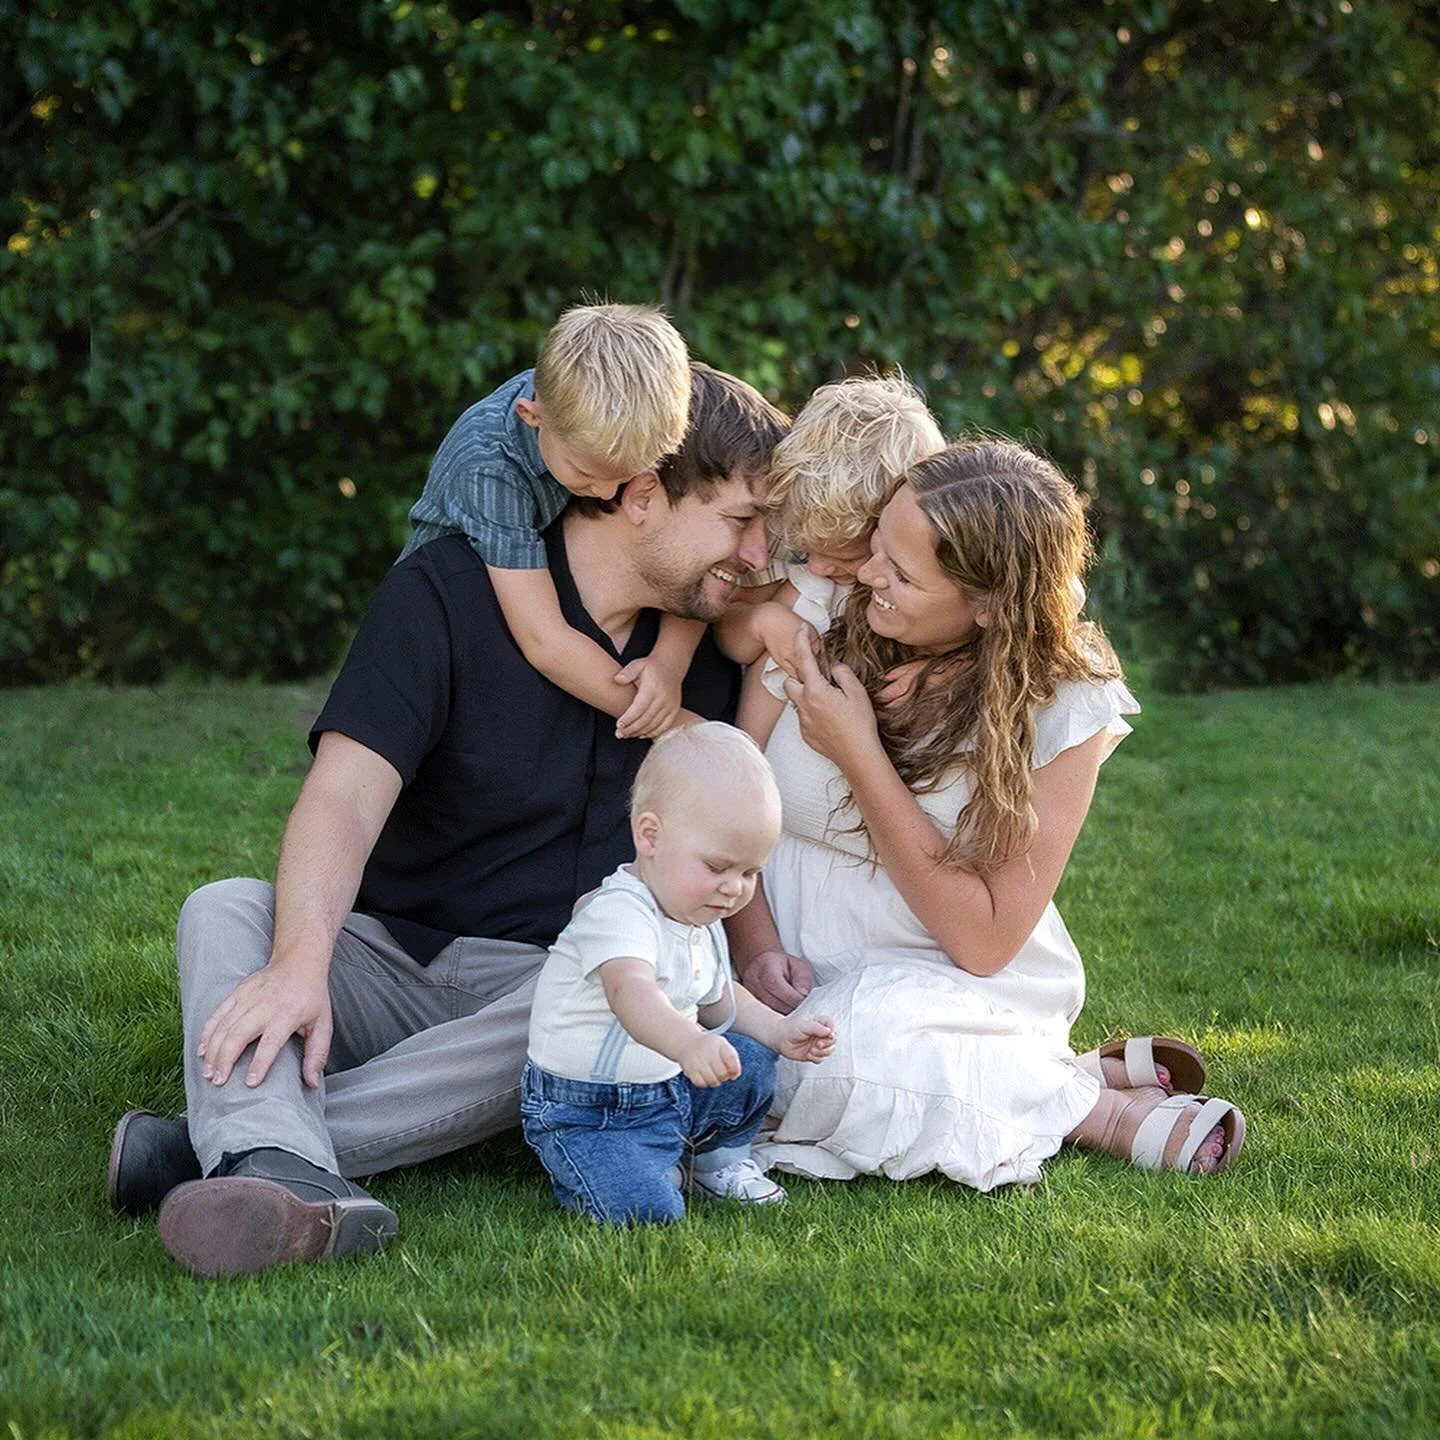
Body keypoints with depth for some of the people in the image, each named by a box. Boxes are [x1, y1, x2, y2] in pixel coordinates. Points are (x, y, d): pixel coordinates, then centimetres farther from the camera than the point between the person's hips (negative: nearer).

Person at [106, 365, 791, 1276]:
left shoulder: (710, 640, 7)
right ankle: (282, 1173, -56)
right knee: (225, 910, -28)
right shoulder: (448, 593, -7)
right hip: (394, 956, -1)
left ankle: (223, 1143, -41)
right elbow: (345, 797, -19)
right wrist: (301, 963, -36)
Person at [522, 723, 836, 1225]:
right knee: (647, 1210, -27)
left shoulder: (700, 921, 7)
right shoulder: (620, 913, -26)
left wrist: (779, 1030, 8)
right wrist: (689, 1043, -64)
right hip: (587, 1114, -9)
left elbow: (718, 1000, 25)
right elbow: (631, 994, -45)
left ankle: (719, 1162, 31)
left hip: (671, 1088, 9)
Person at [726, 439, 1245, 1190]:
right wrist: (757, 947, -17)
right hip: (799, 983, 4)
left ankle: (1085, 1099, -6)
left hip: (953, 990, -4)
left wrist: (858, 755, -19)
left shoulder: (1061, 706, -13)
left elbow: (984, 942, -15)